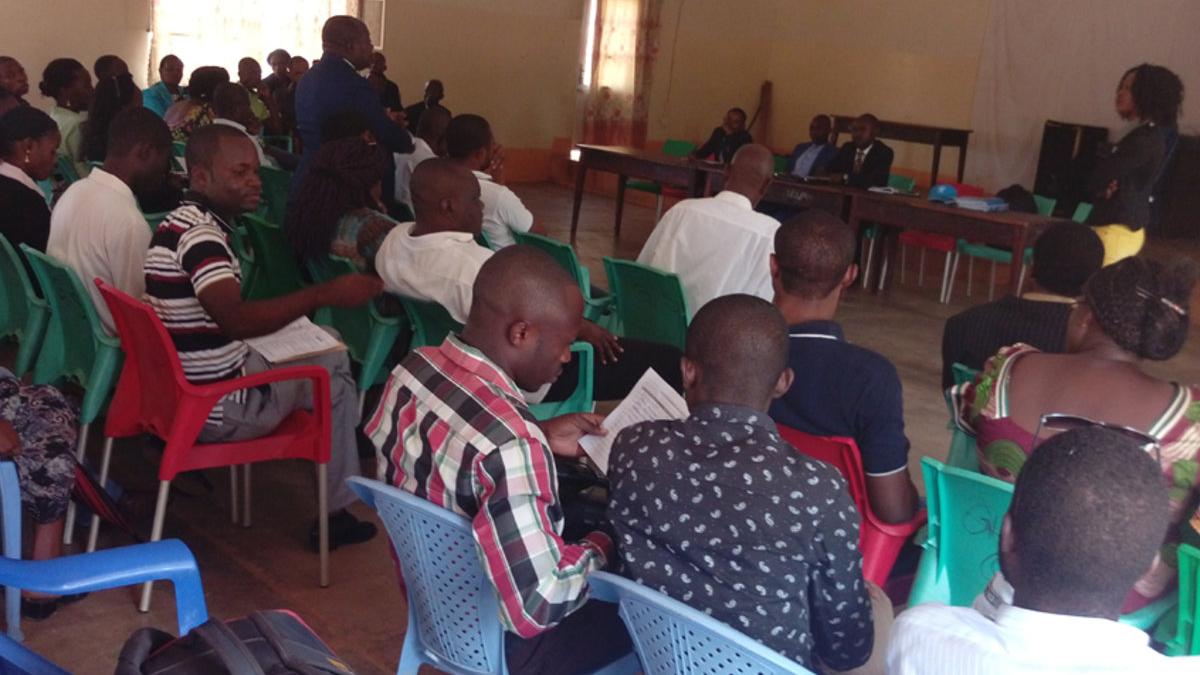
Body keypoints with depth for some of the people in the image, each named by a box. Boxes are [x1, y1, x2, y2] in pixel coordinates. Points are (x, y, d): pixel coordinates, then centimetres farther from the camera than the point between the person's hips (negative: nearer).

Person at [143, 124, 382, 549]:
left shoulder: (184, 222, 8)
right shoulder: (199, 234, -24)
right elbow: (236, 319, -38)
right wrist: (327, 294, -39)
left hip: (185, 388, 10)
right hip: (217, 410, -10)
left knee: (329, 348, 19)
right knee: (333, 376, 6)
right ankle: (336, 513, 16)